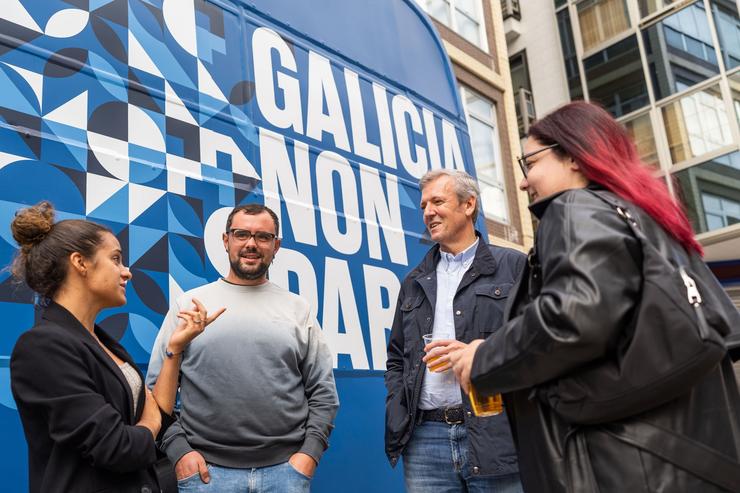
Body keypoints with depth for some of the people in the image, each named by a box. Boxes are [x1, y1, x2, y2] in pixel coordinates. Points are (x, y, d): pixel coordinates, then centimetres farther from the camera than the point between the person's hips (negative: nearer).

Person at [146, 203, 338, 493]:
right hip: (206, 469, 0)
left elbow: (323, 392, 5)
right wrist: (178, 449, -6)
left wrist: (309, 452, -5)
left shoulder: (298, 309, 5)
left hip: (286, 468, 1)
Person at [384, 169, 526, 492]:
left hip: (497, 437, -3)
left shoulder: (513, 266, 5)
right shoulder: (415, 282, 18)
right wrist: (398, 417, 6)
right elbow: (396, 358, 20)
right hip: (425, 439, 4)